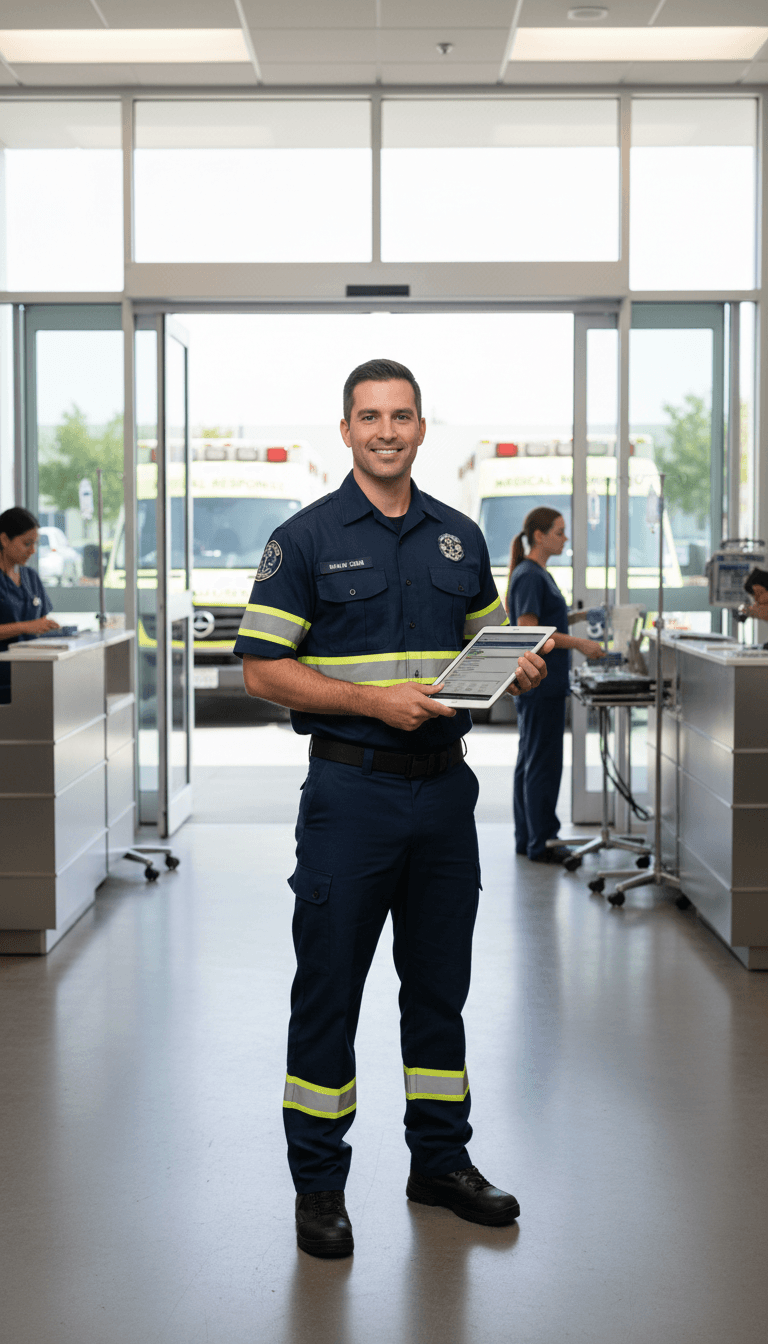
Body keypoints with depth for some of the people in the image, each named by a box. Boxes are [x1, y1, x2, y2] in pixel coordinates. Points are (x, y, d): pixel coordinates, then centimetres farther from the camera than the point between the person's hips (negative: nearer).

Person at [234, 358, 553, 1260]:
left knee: (440, 982, 13)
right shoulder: (306, 539, -4)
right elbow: (263, 669, -9)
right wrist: (375, 699, -18)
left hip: (444, 785, 5)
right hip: (350, 788, -4)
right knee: (328, 987, 2)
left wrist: (520, 673, -4)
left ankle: (441, 1160, 26)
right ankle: (318, 1184, 13)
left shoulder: (460, 538, 11)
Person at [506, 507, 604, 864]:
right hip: (539, 683, -10)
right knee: (542, 761, -5)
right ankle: (540, 843, 0)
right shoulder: (529, 576, -16)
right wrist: (578, 644, -22)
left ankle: (527, 838, 20)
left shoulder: (539, 574, 15)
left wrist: (577, 617, 12)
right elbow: (527, 632, -22)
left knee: (530, 760, 13)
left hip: (544, 682, 10)